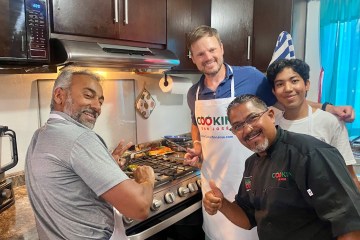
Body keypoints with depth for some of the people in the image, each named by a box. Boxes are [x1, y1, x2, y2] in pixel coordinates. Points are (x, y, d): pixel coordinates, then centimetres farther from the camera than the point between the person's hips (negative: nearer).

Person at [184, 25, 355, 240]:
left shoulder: (249, 77, -12)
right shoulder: (193, 93, 1)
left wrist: (328, 108, -9)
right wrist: (197, 148, 2)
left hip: (247, 178, -4)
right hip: (212, 179, 4)